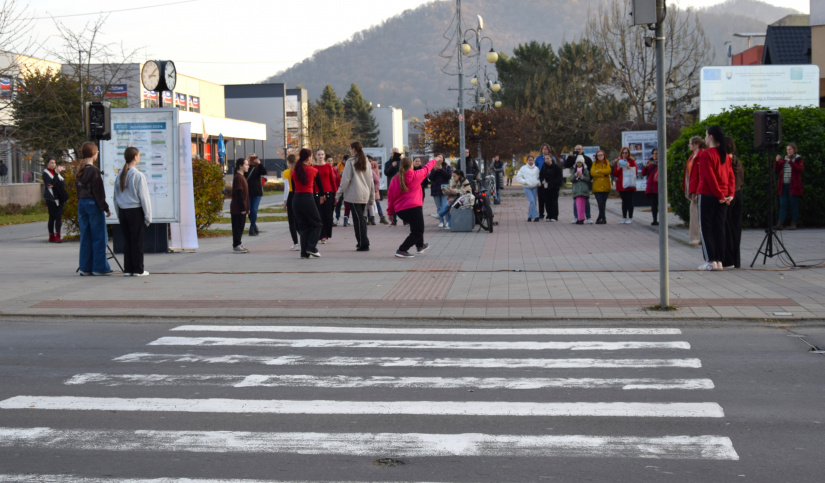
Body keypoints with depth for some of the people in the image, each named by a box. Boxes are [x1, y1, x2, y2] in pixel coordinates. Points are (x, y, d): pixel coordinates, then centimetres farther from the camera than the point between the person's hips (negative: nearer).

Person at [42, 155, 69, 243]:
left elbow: (63, 182, 6)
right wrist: (57, 173, -27)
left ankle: (57, 236, -4)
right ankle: (51, 236, 5)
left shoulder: (56, 171, 17)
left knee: (59, 217, -2)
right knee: (52, 217, -2)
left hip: (59, 197, 5)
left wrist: (54, 185, -9)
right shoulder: (45, 173, -1)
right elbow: (52, 182, -18)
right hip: (51, 198, -5)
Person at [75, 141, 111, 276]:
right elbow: (98, 192, -15)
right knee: (99, 237, -1)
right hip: (93, 204, -8)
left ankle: (85, 267, 11)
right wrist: (105, 208, -11)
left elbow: (78, 190, 15)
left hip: (81, 204, 8)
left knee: (85, 237, 10)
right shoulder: (94, 171, -13)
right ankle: (99, 267, 0)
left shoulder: (79, 171, 10)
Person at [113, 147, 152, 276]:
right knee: (137, 241, 1)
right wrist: (148, 216, -5)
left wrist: (119, 214, 18)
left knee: (126, 240, 10)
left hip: (122, 211, 5)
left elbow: (115, 197, 11)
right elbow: (143, 197, -10)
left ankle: (127, 269, 12)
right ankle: (138, 270, 4)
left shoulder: (120, 175, 6)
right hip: (136, 211, -5)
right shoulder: (138, 175, -11)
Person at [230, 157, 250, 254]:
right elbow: (239, 194, -19)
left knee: (240, 227, 12)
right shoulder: (238, 177, -15)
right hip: (238, 209, -10)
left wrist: (246, 208, 19)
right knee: (237, 227, -6)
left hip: (242, 209, 10)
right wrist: (242, 208, -20)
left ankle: (238, 244, 18)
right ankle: (236, 246, -3)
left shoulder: (242, 177, 17)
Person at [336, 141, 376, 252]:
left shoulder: (351, 162, -6)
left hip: (354, 195, -6)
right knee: (361, 218, 13)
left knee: (358, 219, -5)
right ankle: (362, 242, 12)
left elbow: (345, 179, -8)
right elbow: (371, 181, 16)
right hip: (365, 195, 6)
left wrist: (339, 193, 0)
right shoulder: (367, 162, 13)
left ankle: (363, 244, -8)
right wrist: (372, 197, 21)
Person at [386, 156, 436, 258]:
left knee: (415, 226, 30)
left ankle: (420, 246, 42)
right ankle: (402, 250, -12)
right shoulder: (416, 175, -2)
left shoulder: (395, 179, 6)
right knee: (417, 232, 1)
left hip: (399, 210, 6)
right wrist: (434, 160, 36)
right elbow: (427, 168, 17)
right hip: (413, 207, -6)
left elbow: (390, 196, 8)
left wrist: (390, 211, 16)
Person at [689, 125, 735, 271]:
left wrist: (719, 194, -12)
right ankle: (719, 260, 9)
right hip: (723, 197, 6)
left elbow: (709, 177, -16)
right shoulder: (725, 155, 10)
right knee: (719, 227, 9)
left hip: (707, 195, -6)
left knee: (705, 227, 0)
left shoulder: (705, 155, -11)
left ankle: (710, 261, -4)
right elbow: (730, 175, 7)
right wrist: (730, 194, 2)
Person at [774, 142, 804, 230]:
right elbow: (776, 170, 12)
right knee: (782, 205, -3)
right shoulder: (783, 159, 16)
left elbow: (800, 169, -14)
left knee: (794, 205, 0)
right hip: (784, 186, 4)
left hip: (793, 186, -4)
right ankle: (780, 223, -9)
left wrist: (790, 162, -22)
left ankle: (793, 224, 4)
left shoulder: (798, 159, 5)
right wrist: (777, 162, -4)